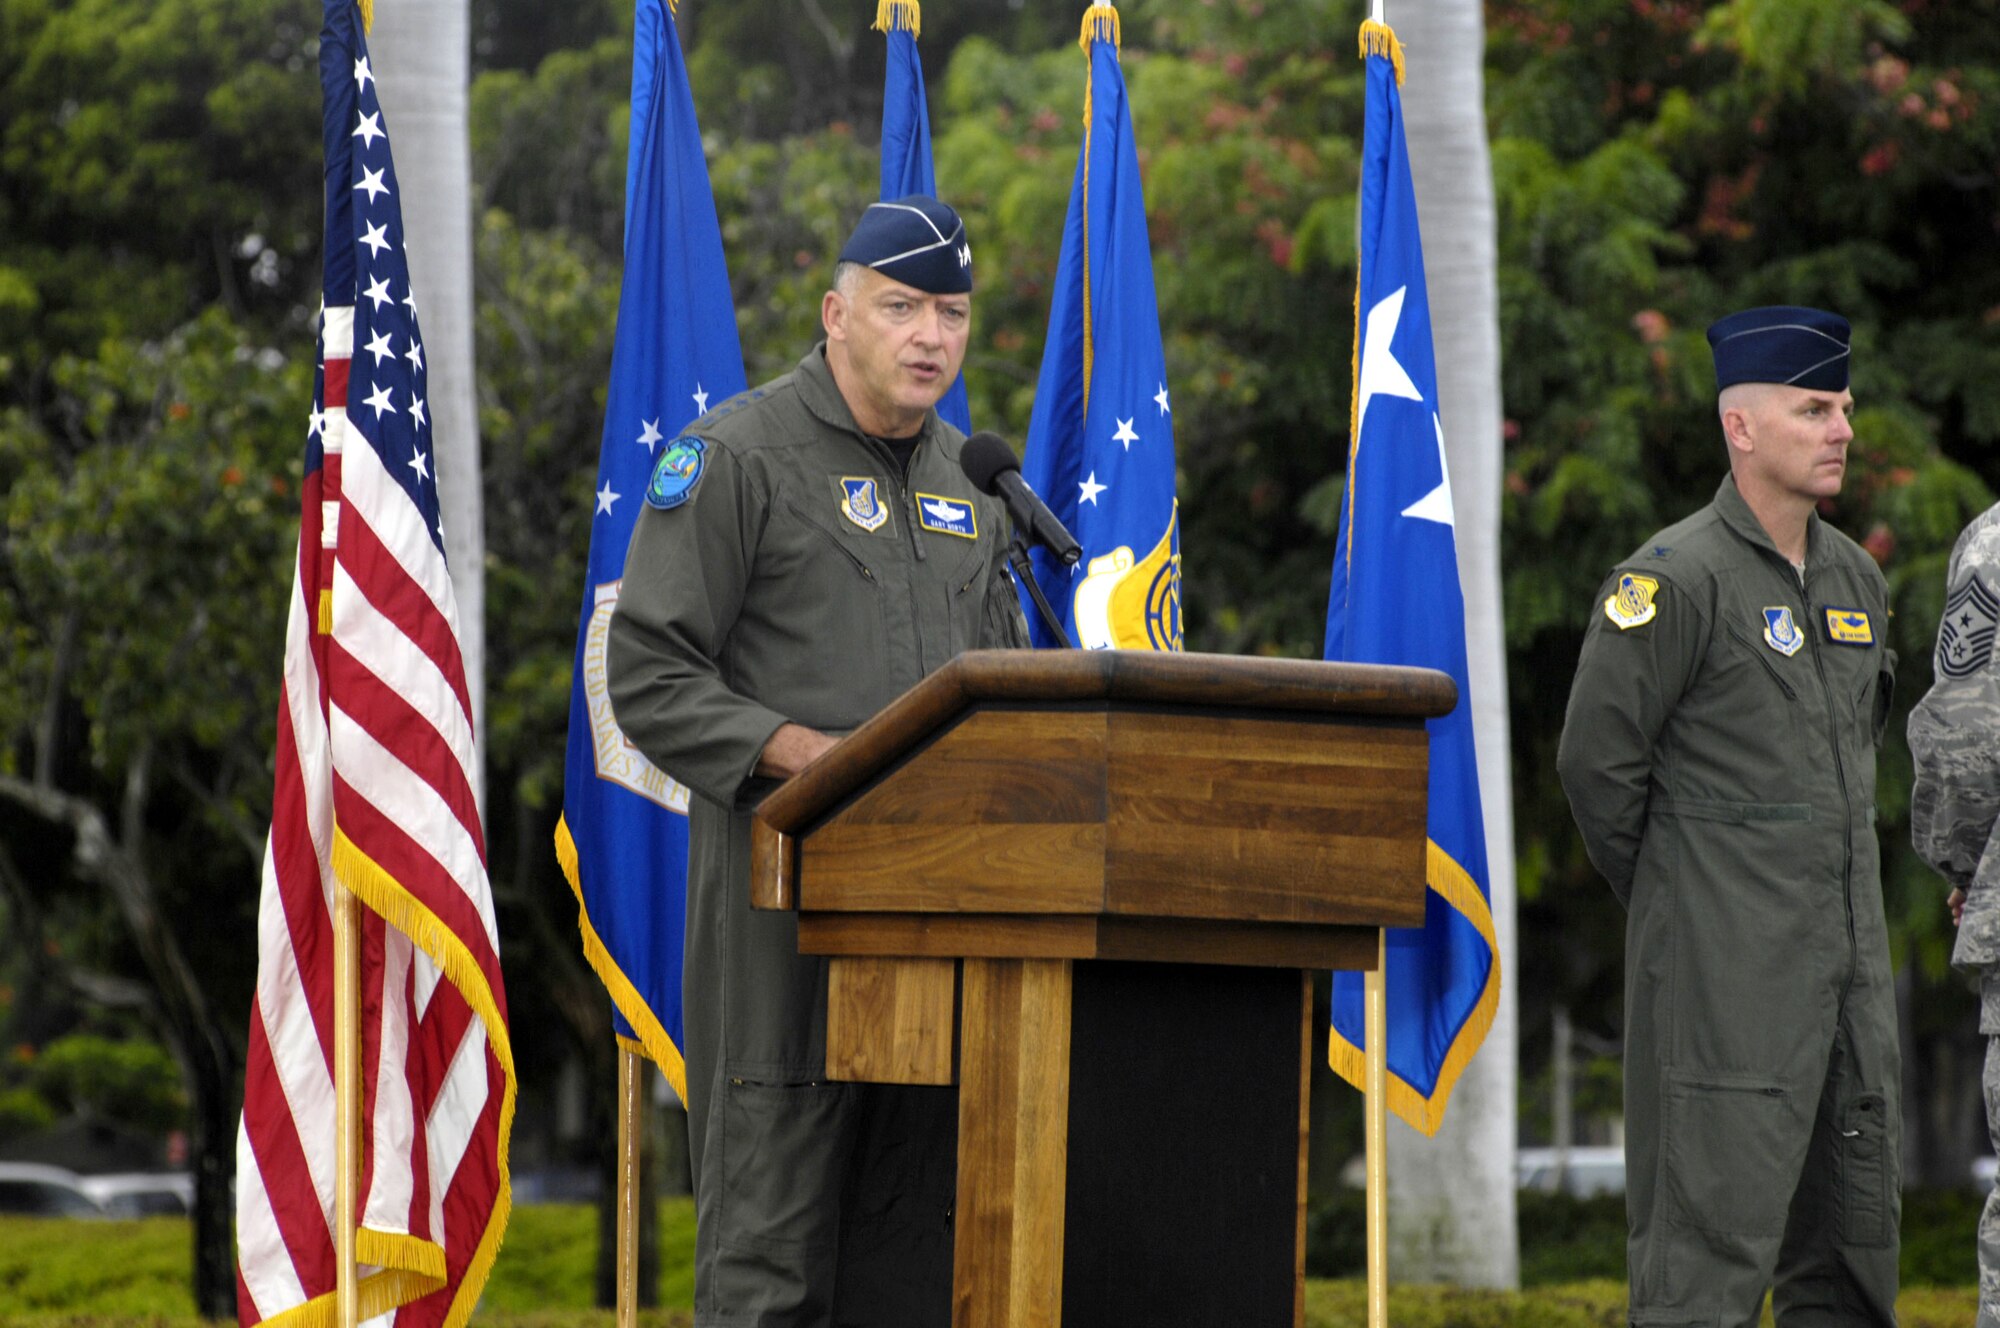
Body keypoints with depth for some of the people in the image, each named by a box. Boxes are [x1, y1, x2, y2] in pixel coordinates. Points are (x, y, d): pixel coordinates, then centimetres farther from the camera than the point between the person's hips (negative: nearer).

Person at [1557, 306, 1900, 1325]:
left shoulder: (1854, 577, 13)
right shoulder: (1674, 580, -11)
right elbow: (1596, 761, -8)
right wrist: (1672, 903, 3)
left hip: (1849, 958, 8)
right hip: (1725, 971, -8)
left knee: (1855, 1241, 8)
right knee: (1713, 1240, -9)